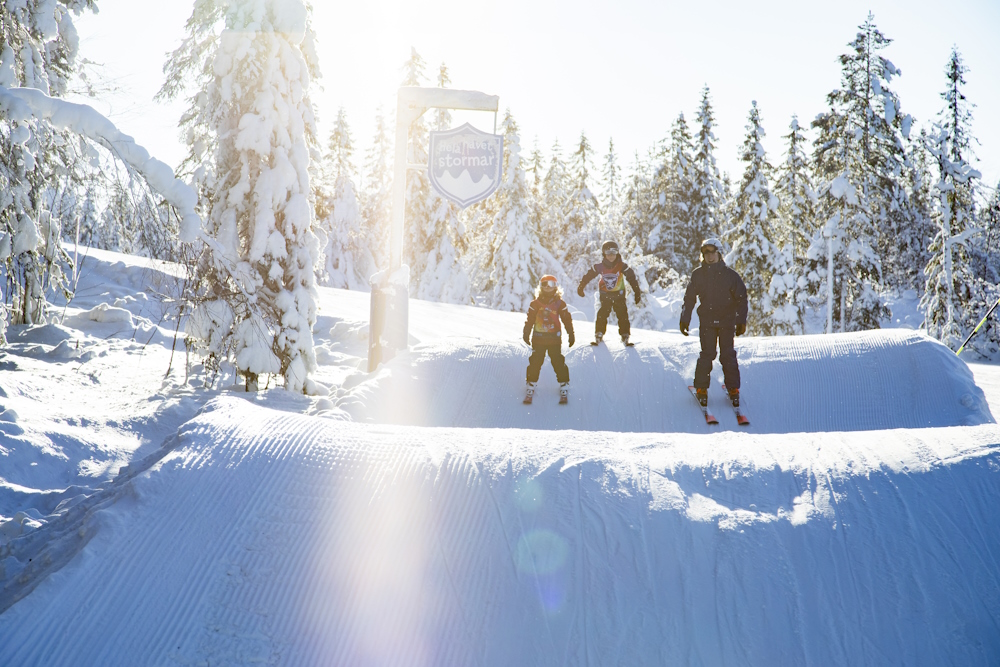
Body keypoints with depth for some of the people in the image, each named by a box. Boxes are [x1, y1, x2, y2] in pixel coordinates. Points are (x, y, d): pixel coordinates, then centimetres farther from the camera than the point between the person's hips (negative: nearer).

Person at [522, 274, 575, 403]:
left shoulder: (559, 303, -1)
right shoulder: (535, 304, 0)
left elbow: (567, 319, 4)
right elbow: (530, 320, 6)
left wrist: (571, 335, 4)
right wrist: (526, 334, 4)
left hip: (554, 339, -1)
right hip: (538, 338, 1)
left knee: (558, 362, 0)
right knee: (535, 362, 2)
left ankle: (564, 385, 12)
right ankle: (531, 385, 14)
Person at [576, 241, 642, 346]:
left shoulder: (622, 266, -16)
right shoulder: (599, 267, -14)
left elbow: (631, 278, -10)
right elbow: (588, 276, 0)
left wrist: (637, 293, -10)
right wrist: (581, 288, 9)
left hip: (619, 294, 0)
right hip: (605, 294, 0)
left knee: (622, 314, -5)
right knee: (602, 314, -4)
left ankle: (625, 336, 4)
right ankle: (598, 335, 9)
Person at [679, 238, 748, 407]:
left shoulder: (730, 275, 0)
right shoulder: (697, 275, 3)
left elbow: (741, 298, 5)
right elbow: (689, 298, 10)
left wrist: (741, 321, 0)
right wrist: (684, 320, 6)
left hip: (727, 321, 0)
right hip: (706, 321, 0)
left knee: (728, 355, -2)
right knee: (707, 355, -6)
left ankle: (733, 389, 10)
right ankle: (701, 388, 7)